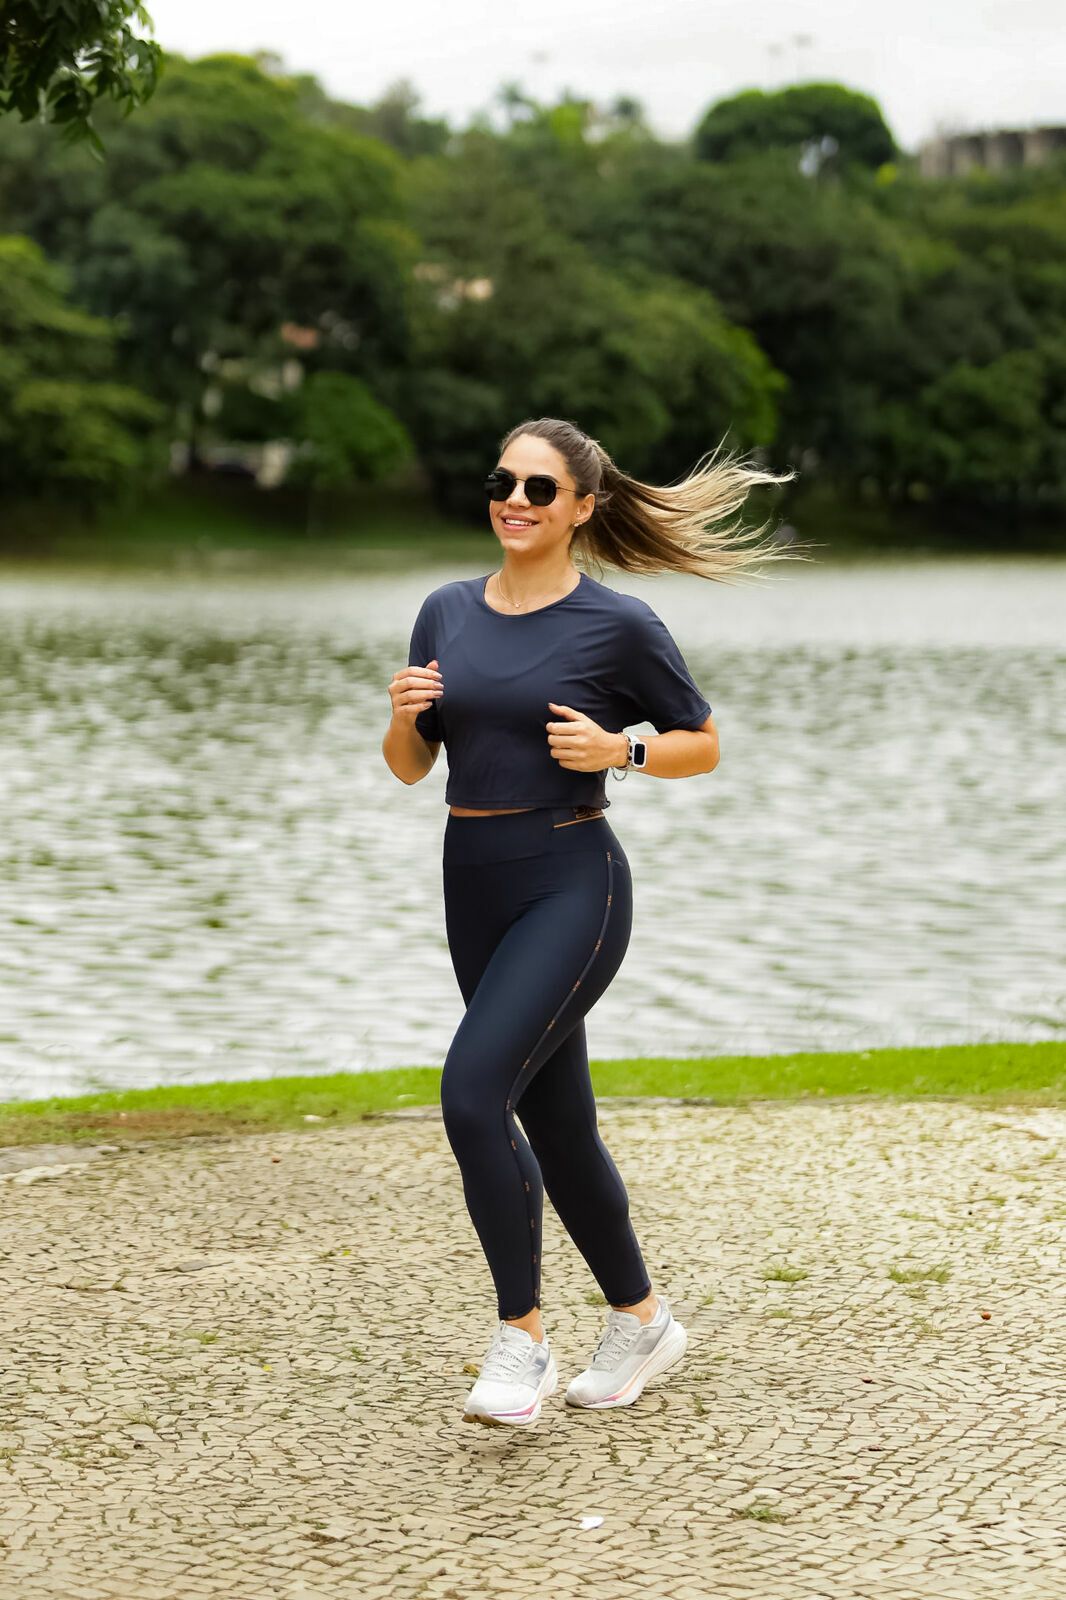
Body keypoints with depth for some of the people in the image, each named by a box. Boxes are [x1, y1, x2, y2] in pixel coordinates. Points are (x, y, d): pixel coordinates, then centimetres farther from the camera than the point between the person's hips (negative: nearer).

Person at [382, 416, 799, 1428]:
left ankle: (521, 1338, -10)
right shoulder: (448, 612, 8)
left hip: (572, 887, -6)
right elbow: (409, 768, 12)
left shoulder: (619, 624, -7)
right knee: (557, 1127, 14)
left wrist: (618, 750, -15)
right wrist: (403, 715, -9)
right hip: (473, 889, 6)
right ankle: (641, 1321, 32)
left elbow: (703, 746, 3)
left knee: (473, 1090, -23)